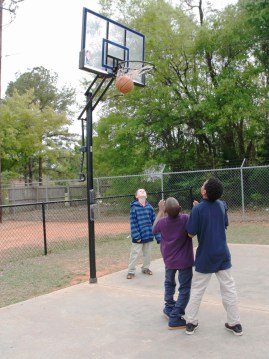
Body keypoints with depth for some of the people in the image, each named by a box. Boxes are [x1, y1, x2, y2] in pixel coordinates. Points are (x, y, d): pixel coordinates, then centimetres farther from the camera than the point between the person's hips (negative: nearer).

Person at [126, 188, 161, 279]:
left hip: (148, 235, 4)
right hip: (138, 236, -4)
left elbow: (154, 222, 4)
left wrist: (158, 236, 2)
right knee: (134, 254, 4)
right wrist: (136, 236, -17)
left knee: (147, 253, 16)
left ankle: (145, 268, 36)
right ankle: (131, 271, 17)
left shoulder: (150, 207, 2)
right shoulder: (134, 207, -10)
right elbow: (133, 223, -12)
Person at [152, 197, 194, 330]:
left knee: (169, 284, 26)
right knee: (184, 288, 3)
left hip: (169, 259, 4)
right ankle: (175, 319, 0)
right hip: (184, 260, -3)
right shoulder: (186, 219, -21)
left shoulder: (162, 222, -14)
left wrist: (160, 211, 9)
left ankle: (169, 309, 36)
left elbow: (154, 229, 9)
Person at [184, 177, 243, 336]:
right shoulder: (222, 205, -2)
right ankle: (235, 324, 19)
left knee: (197, 290, 12)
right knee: (229, 289, 12)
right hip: (222, 254, 3)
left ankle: (191, 322, 21)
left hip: (205, 256, -3)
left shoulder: (198, 208, -17)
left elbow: (191, 233, -12)